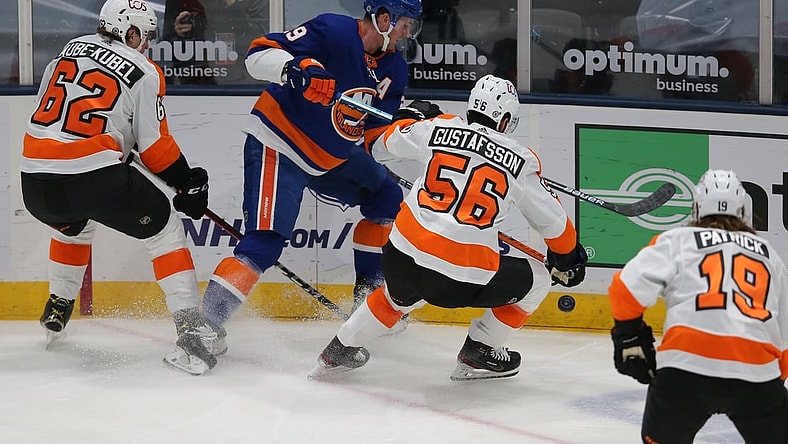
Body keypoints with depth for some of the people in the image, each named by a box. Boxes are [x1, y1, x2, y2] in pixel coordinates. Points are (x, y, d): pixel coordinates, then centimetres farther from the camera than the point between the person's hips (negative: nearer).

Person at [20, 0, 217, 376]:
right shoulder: (144, 73, 2)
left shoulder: (70, 49, 19)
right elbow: (155, 145, 1)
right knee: (164, 228, 11)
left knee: (73, 225, 39)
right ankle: (191, 328, -2)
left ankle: (57, 307, 43)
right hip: (96, 177, -6)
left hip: (35, 180, 6)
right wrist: (188, 183, 13)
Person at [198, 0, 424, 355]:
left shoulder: (393, 70, 2)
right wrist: (294, 67, -41)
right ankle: (205, 321, -18)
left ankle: (369, 291, 24)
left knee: (387, 199, 12)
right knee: (265, 242, -19)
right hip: (277, 144, -9)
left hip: (333, 156, 9)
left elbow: (375, 135, 5)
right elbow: (259, 54, -22)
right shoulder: (333, 32, -20)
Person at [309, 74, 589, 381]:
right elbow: (552, 220, 11)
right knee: (534, 282, 19)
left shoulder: (438, 129, 6)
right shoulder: (521, 161, 1)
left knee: (400, 296, 38)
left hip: (403, 258, 5)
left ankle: (341, 349, 44)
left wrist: (409, 118, 48)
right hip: (463, 279, -5)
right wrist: (568, 257, 31)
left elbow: (385, 144, 26)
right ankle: (476, 356, 23)